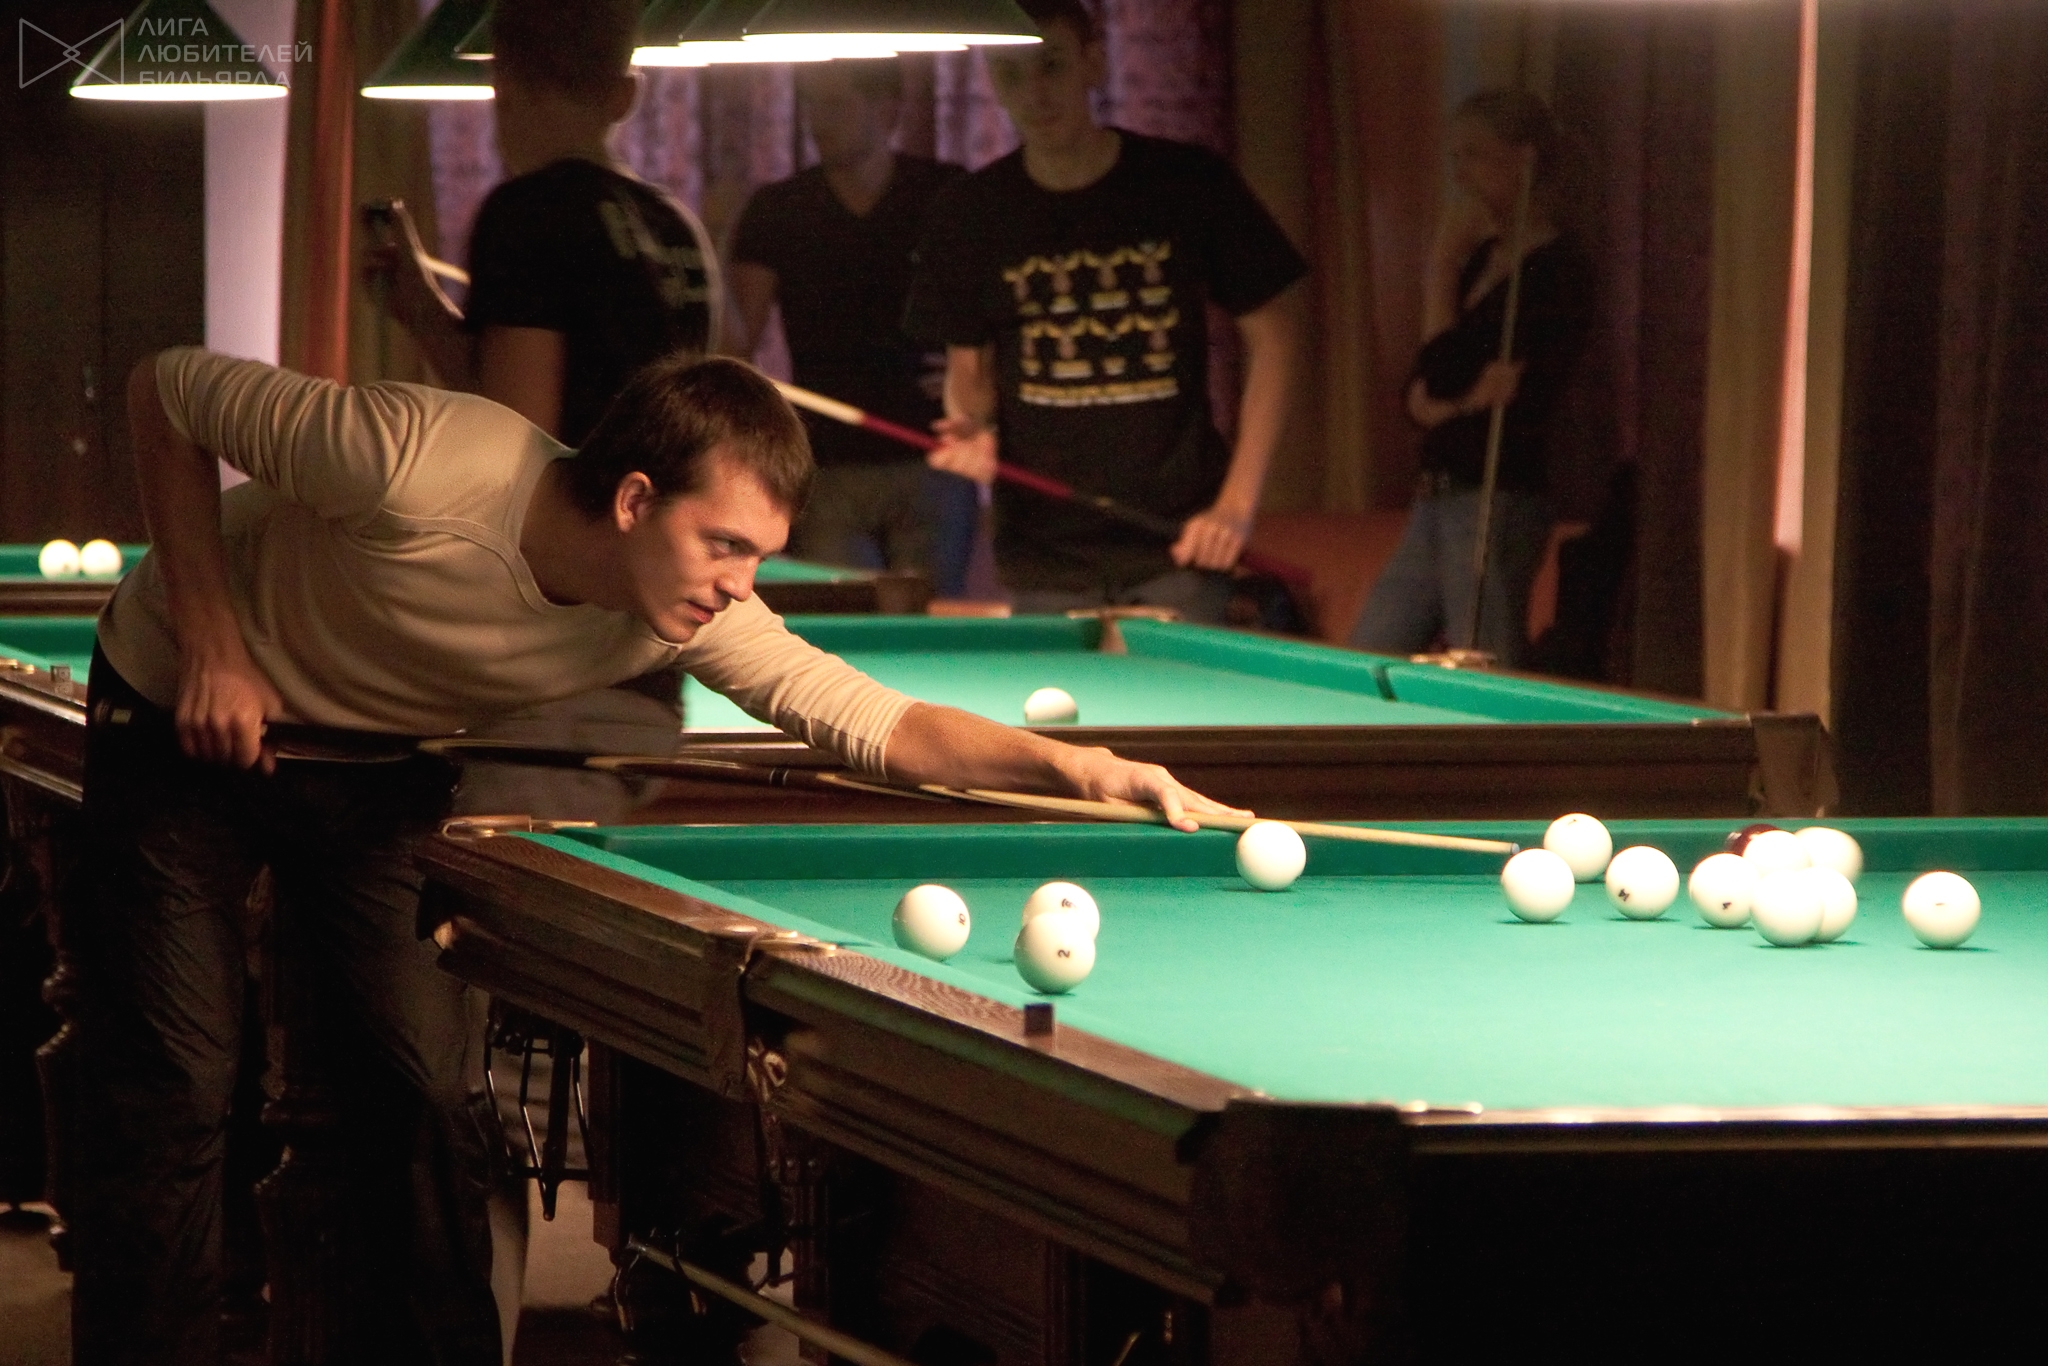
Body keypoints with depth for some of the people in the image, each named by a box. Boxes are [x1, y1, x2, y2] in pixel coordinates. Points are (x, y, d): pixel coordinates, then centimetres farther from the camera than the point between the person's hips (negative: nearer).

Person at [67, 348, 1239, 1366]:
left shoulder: (689, 613, -21)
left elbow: (875, 723, -19)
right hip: (184, 720, -4)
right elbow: (169, 394, -25)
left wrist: (1069, 762, -33)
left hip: (377, 774, 4)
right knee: (171, 1095, -8)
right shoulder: (426, 465, -37)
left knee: (424, 1088, -5)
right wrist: (213, 643, -27)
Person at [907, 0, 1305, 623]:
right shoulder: (971, 214, 3)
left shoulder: (1190, 185, -2)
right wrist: (972, 426, -10)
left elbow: (1273, 334, 3)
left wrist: (1237, 502, -4)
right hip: (1040, 553, 2)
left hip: (1176, 547, -2)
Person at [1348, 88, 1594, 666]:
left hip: (1497, 504, -10)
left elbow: (1445, 375, -16)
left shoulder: (1559, 271, -13)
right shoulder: (1482, 259, 15)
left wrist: (1442, 264, -8)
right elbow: (1420, 395, 12)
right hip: (1437, 497, 10)